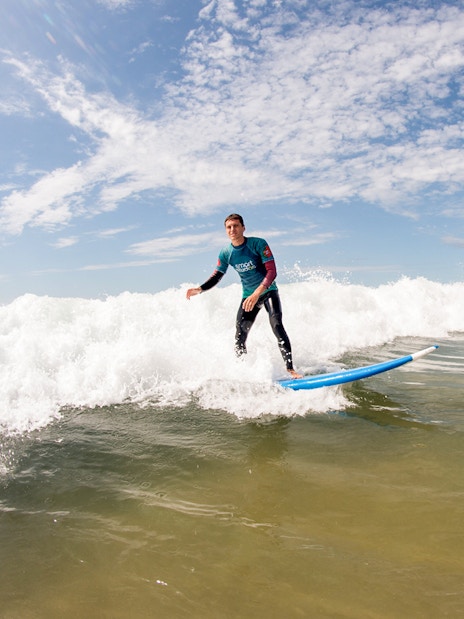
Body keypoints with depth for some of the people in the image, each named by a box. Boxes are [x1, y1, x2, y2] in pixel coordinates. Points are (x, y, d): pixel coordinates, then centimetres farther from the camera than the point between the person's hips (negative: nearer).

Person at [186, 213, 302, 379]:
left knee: (276, 325, -24)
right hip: (248, 296, 4)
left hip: (268, 291, -4)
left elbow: (272, 271, -23)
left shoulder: (258, 244, -18)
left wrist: (257, 293, -35)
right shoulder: (225, 253, -5)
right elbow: (216, 276, 6)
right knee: (240, 336, -1)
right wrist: (199, 289, -11)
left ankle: (290, 369, -22)